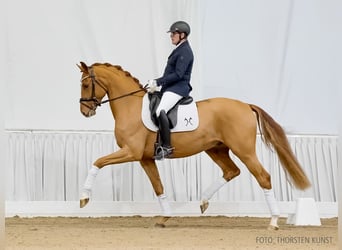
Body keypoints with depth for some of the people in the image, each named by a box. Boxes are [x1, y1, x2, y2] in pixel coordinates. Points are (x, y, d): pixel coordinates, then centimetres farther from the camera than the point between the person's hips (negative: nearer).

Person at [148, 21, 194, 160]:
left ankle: (166, 147, -34)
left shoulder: (185, 52, -12)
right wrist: (157, 82, 12)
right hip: (170, 88, 11)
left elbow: (178, 74, -20)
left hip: (178, 88, -11)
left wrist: (158, 82, -19)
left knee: (160, 111, -32)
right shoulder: (180, 50, 20)